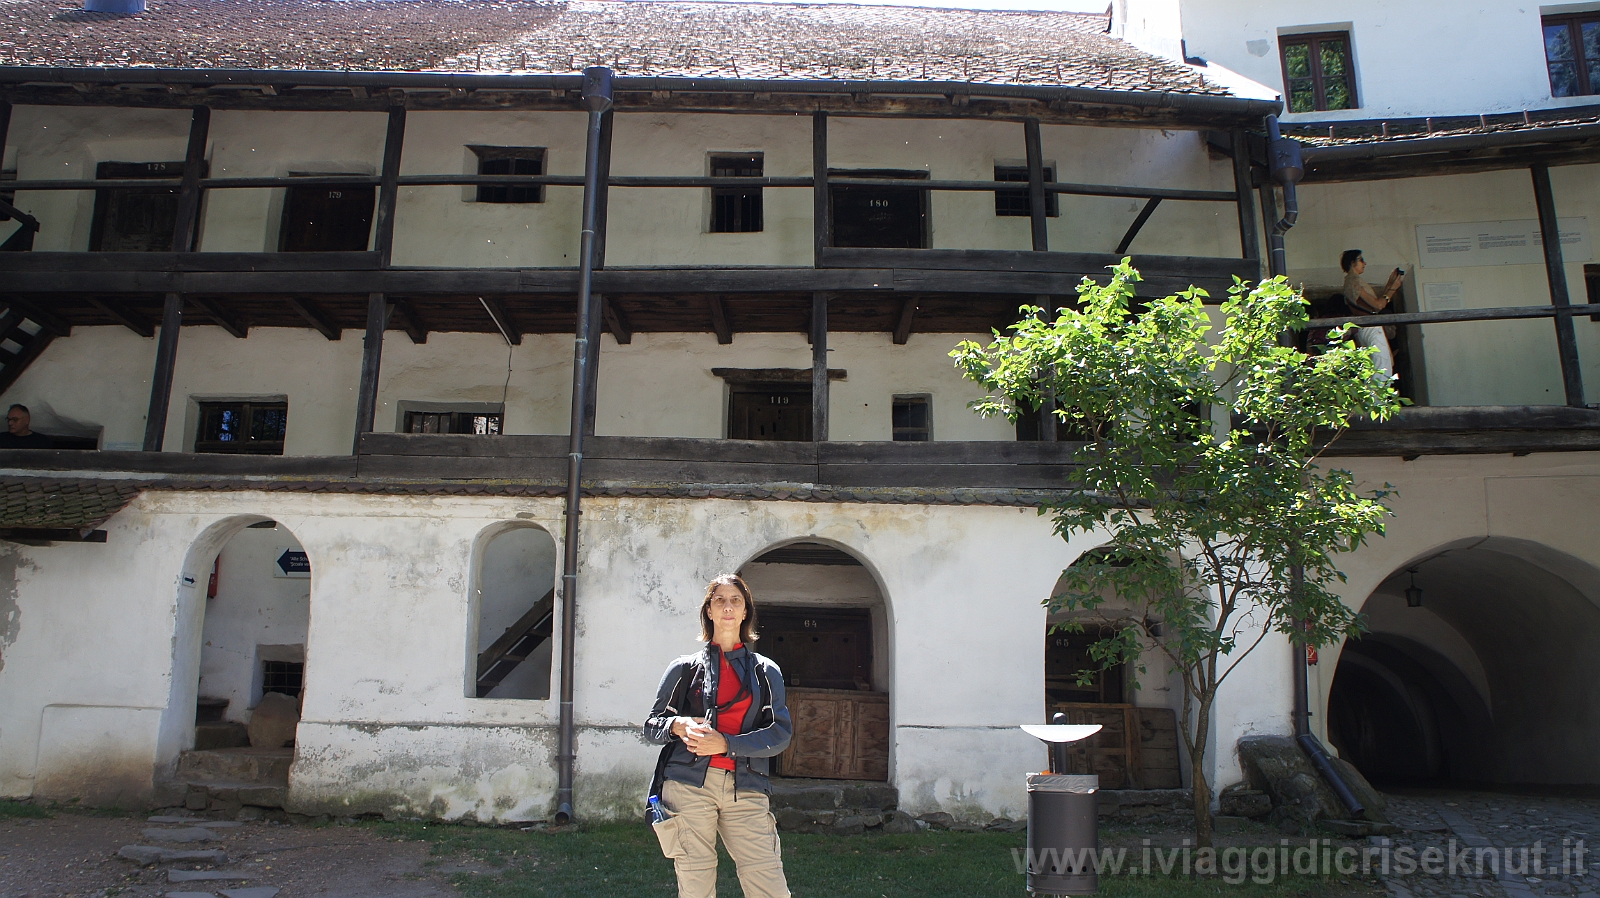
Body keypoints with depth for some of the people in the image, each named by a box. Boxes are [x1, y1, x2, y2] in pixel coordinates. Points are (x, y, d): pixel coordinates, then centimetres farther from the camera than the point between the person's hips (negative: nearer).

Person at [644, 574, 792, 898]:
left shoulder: (766, 671, 14)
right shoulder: (685, 668, 13)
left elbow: (781, 733, 5)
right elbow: (652, 725, 14)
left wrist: (726, 743, -9)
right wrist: (677, 726, -9)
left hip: (746, 789, 1)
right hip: (689, 784, 0)